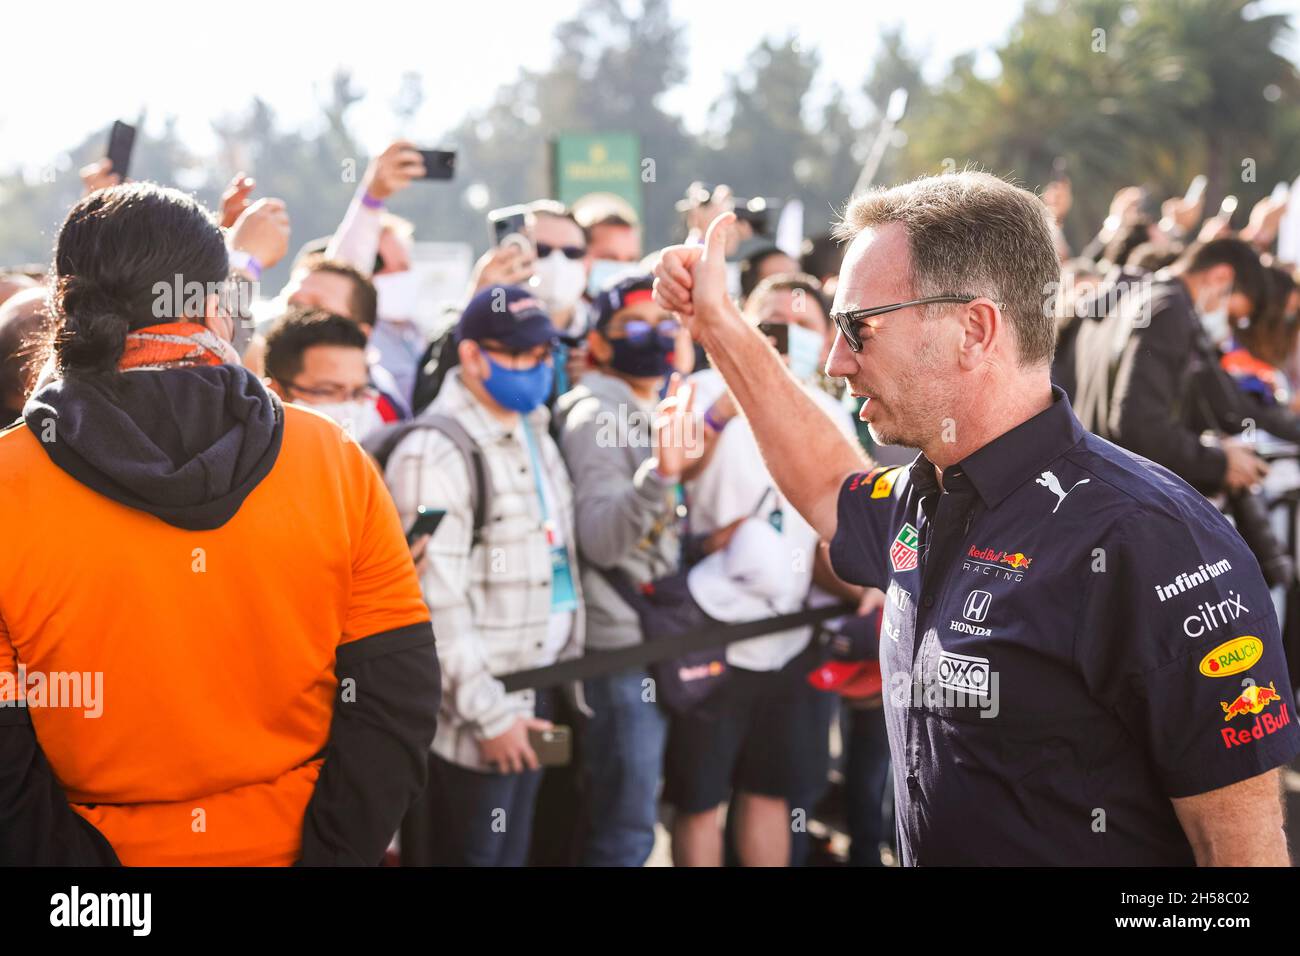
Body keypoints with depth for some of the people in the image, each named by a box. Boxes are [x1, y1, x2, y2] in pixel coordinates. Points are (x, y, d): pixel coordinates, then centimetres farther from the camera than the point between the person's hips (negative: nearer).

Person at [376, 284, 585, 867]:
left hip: (538, 691, 8)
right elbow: (439, 604, -21)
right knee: (474, 856, 1)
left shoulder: (534, 432, 12)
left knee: (515, 852, 16)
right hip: (478, 707, -8)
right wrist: (489, 713, -19)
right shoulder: (436, 452, -18)